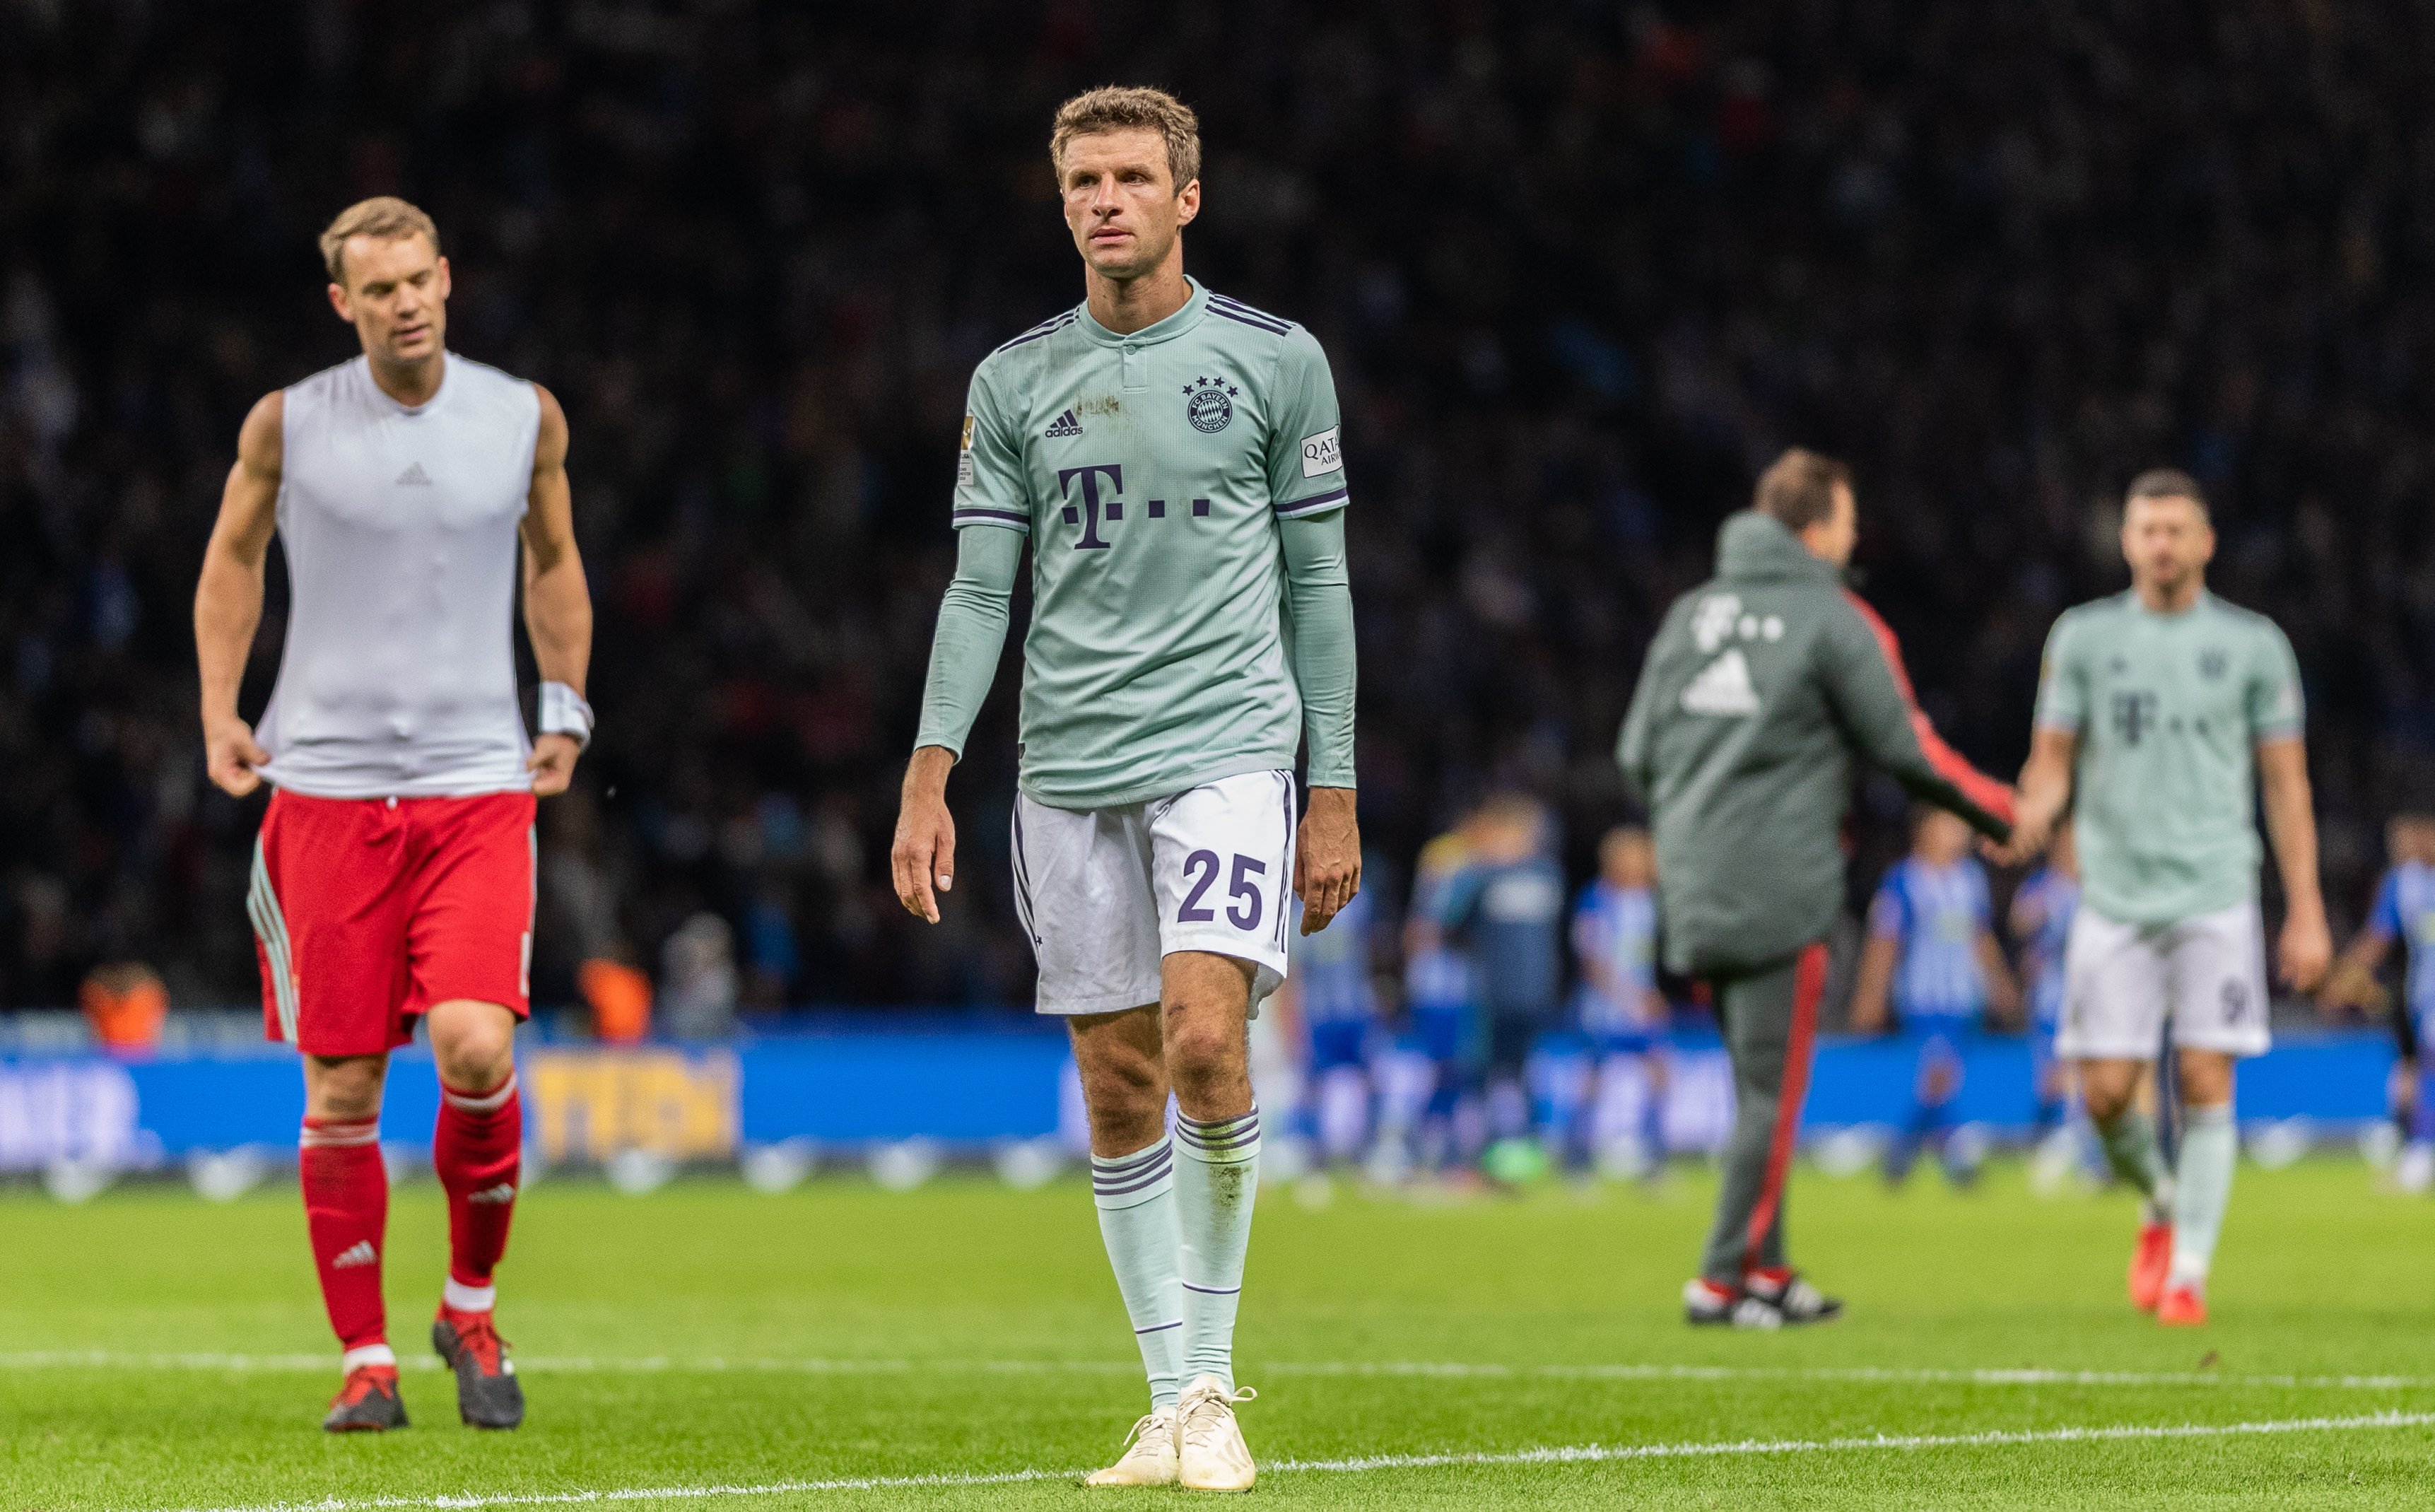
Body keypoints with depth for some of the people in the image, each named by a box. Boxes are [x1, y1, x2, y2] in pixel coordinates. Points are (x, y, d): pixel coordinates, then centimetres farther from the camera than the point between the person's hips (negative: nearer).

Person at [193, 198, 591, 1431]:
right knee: (342, 1085, -1)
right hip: (327, 783, 0)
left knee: (477, 1048, -17)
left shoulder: (524, 417, 4)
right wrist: (221, 714, 6)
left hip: (478, 783, 0)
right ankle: (365, 1360, 10)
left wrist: (565, 712, 12)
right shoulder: (287, 425, 1)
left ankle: (471, 1308, 6)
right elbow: (233, 558, 16)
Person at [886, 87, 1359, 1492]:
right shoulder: (1015, 380, 9)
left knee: (1203, 1043, -19)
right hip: (1069, 770, 3)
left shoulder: (1275, 360, 3)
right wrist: (928, 778, -1)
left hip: (1226, 746, -3)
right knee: (1119, 1089, 2)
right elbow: (980, 590, 10)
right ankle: (1172, 1409, 8)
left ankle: (1213, 1378, -4)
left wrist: (1335, 794, 3)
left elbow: (1317, 582, 6)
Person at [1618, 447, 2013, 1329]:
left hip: (1693, 891, 6)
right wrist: (2004, 815, 11)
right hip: (1780, 891, -6)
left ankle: (1765, 1268, 15)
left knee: (1760, 1084, 15)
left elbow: (1637, 757, 12)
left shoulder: (1690, 613, 12)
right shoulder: (1834, 621, -5)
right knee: (1773, 1090, -1)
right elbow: (1908, 753, -4)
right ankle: (1723, 1279, -4)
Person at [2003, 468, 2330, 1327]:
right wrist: (2032, 815, -15)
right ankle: (2162, 1208, 26)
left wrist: (2306, 911, 2)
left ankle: (2188, 1274, -2)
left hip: (2216, 896, -1)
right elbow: (2052, 762, 9)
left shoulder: (2252, 645, 4)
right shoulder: (2084, 637, 7)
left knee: (2205, 1086, -9)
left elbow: (2286, 782, 7)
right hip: (2114, 899, 1)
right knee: (2105, 1093, -4)